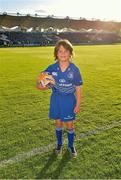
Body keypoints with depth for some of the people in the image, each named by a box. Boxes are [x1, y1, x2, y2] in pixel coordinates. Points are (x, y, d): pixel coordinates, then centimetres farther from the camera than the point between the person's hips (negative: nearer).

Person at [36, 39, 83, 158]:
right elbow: (39, 85, -7)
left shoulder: (74, 69, -14)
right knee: (58, 123, 16)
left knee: (69, 124, 10)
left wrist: (78, 104, -5)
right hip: (56, 99, 2)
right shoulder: (51, 68, -11)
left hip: (69, 100, -1)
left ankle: (71, 145, 35)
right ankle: (59, 144, 40)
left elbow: (78, 88, -6)